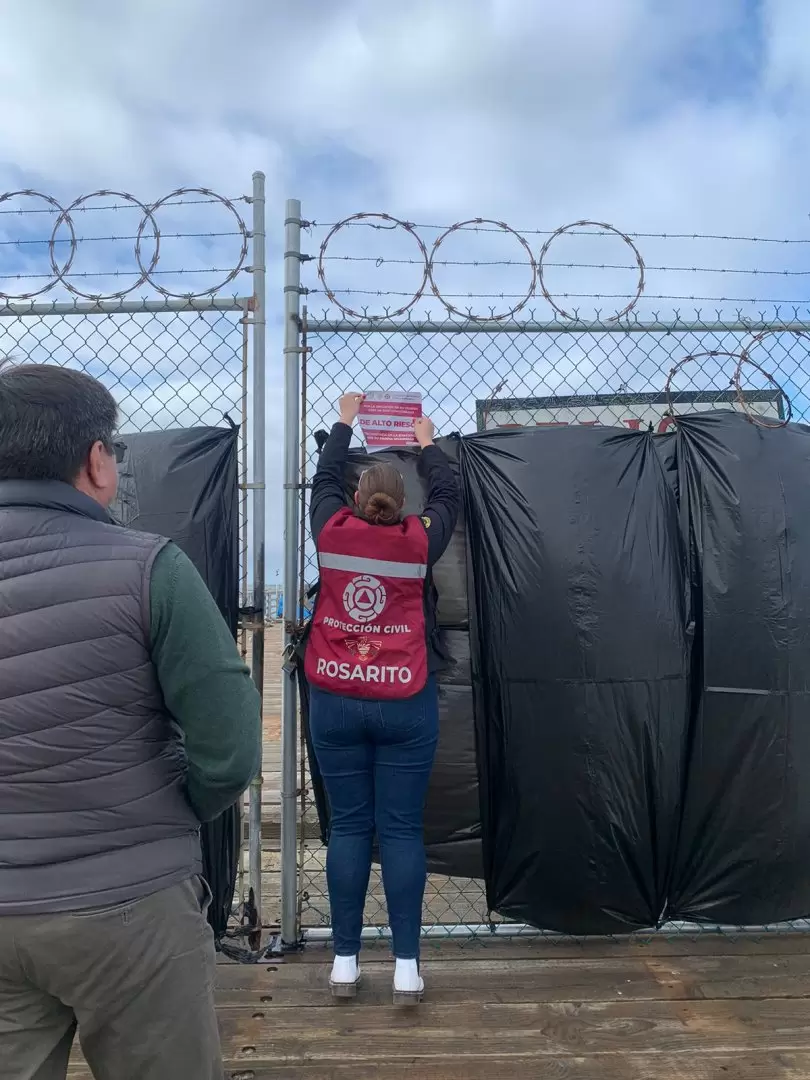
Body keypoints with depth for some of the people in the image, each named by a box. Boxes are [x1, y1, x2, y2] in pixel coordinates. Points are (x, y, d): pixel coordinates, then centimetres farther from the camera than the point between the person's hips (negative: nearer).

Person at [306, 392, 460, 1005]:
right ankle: (407, 967, 10)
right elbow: (448, 494, 18)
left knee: (348, 827, 8)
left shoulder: (332, 533, 1)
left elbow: (325, 480, 21)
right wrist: (427, 442, 35)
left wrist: (345, 423, 36)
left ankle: (345, 962, 16)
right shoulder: (419, 540, -1)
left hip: (336, 702, 1)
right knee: (402, 831, 4)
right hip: (404, 704, -1)